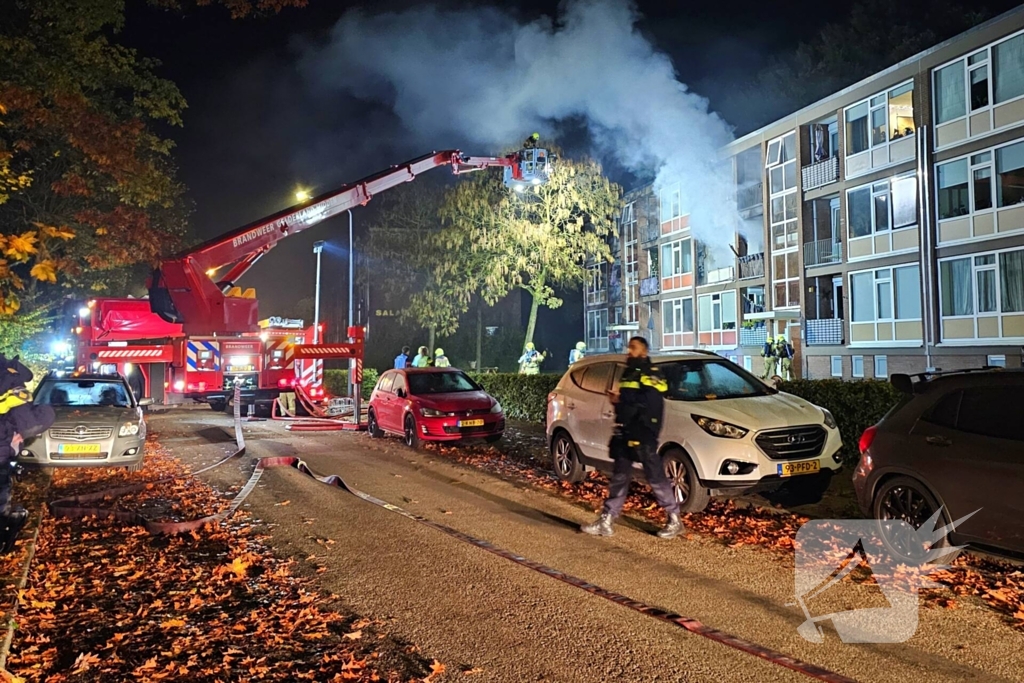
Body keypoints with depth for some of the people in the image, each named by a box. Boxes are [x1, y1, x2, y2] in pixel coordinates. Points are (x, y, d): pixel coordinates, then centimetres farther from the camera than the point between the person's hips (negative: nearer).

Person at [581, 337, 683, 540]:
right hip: (625, 433, 8)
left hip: (643, 435, -8)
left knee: (656, 478, -1)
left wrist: (621, 399, -18)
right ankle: (606, 521, 11)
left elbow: (650, 403, -20)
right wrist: (617, 399, 3)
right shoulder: (629, 373, 20)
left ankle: (674, 520, 11)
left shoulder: (651, 375, -6)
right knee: (619, 478, 8)